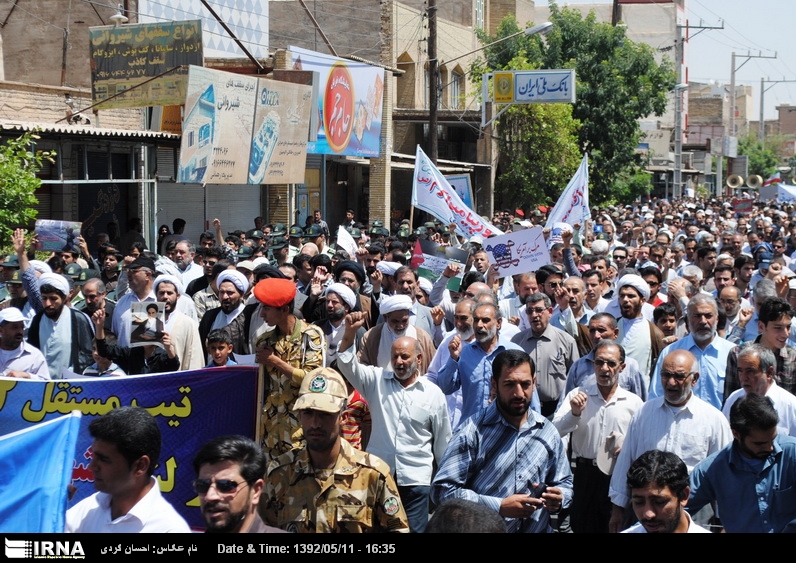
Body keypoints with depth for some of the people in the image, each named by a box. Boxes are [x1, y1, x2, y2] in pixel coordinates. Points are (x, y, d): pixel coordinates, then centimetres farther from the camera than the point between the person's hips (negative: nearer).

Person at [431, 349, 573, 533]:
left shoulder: (548, 432, -1)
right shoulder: (473, 432, -15)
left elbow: (565, 483, 11)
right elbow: (442, 490, -20)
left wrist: (558, 499, -12)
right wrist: (499, 506, -25)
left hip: (538, 528, 4)